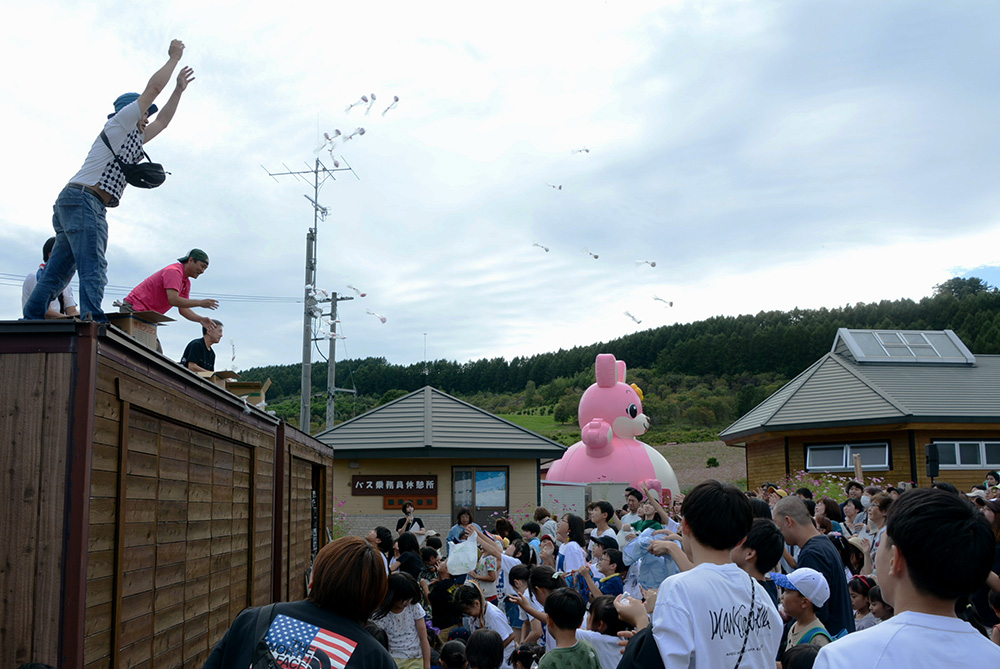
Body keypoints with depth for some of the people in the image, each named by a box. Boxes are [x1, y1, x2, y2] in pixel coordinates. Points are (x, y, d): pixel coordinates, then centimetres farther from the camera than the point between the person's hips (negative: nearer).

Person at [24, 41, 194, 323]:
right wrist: (174, 57, 17)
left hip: (71, 204, 10)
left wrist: (179, 89, 42)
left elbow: (162, 121, 41)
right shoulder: (119, 123, 7)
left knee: (57, 274, 2)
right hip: (84, 198, -10)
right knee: (93, 270, -24)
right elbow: (153, 87, 5)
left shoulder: (132, 138, 32)